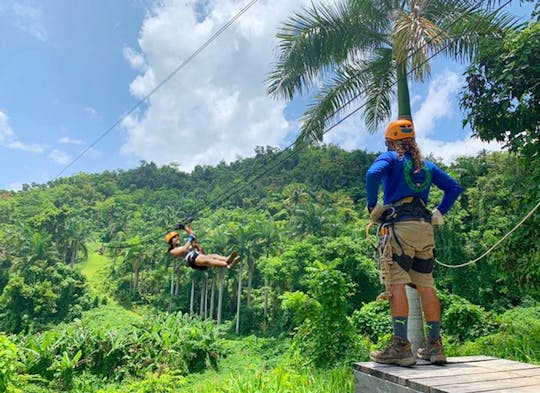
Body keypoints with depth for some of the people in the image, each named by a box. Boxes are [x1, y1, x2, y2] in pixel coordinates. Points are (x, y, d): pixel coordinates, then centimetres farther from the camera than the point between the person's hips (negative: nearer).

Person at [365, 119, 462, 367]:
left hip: (401, 226, -6)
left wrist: (372, 206, -6)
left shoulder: (390, 158, 6)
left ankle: (400, 346, -13)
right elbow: (454, 187, 23)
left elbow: (373, 174, -16)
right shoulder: (426, 164, 23)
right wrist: (439, 213, 19)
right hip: (425, 228, 6)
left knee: (397, 283, -9)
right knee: (426, 285, 9)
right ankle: (434, 345, 14)